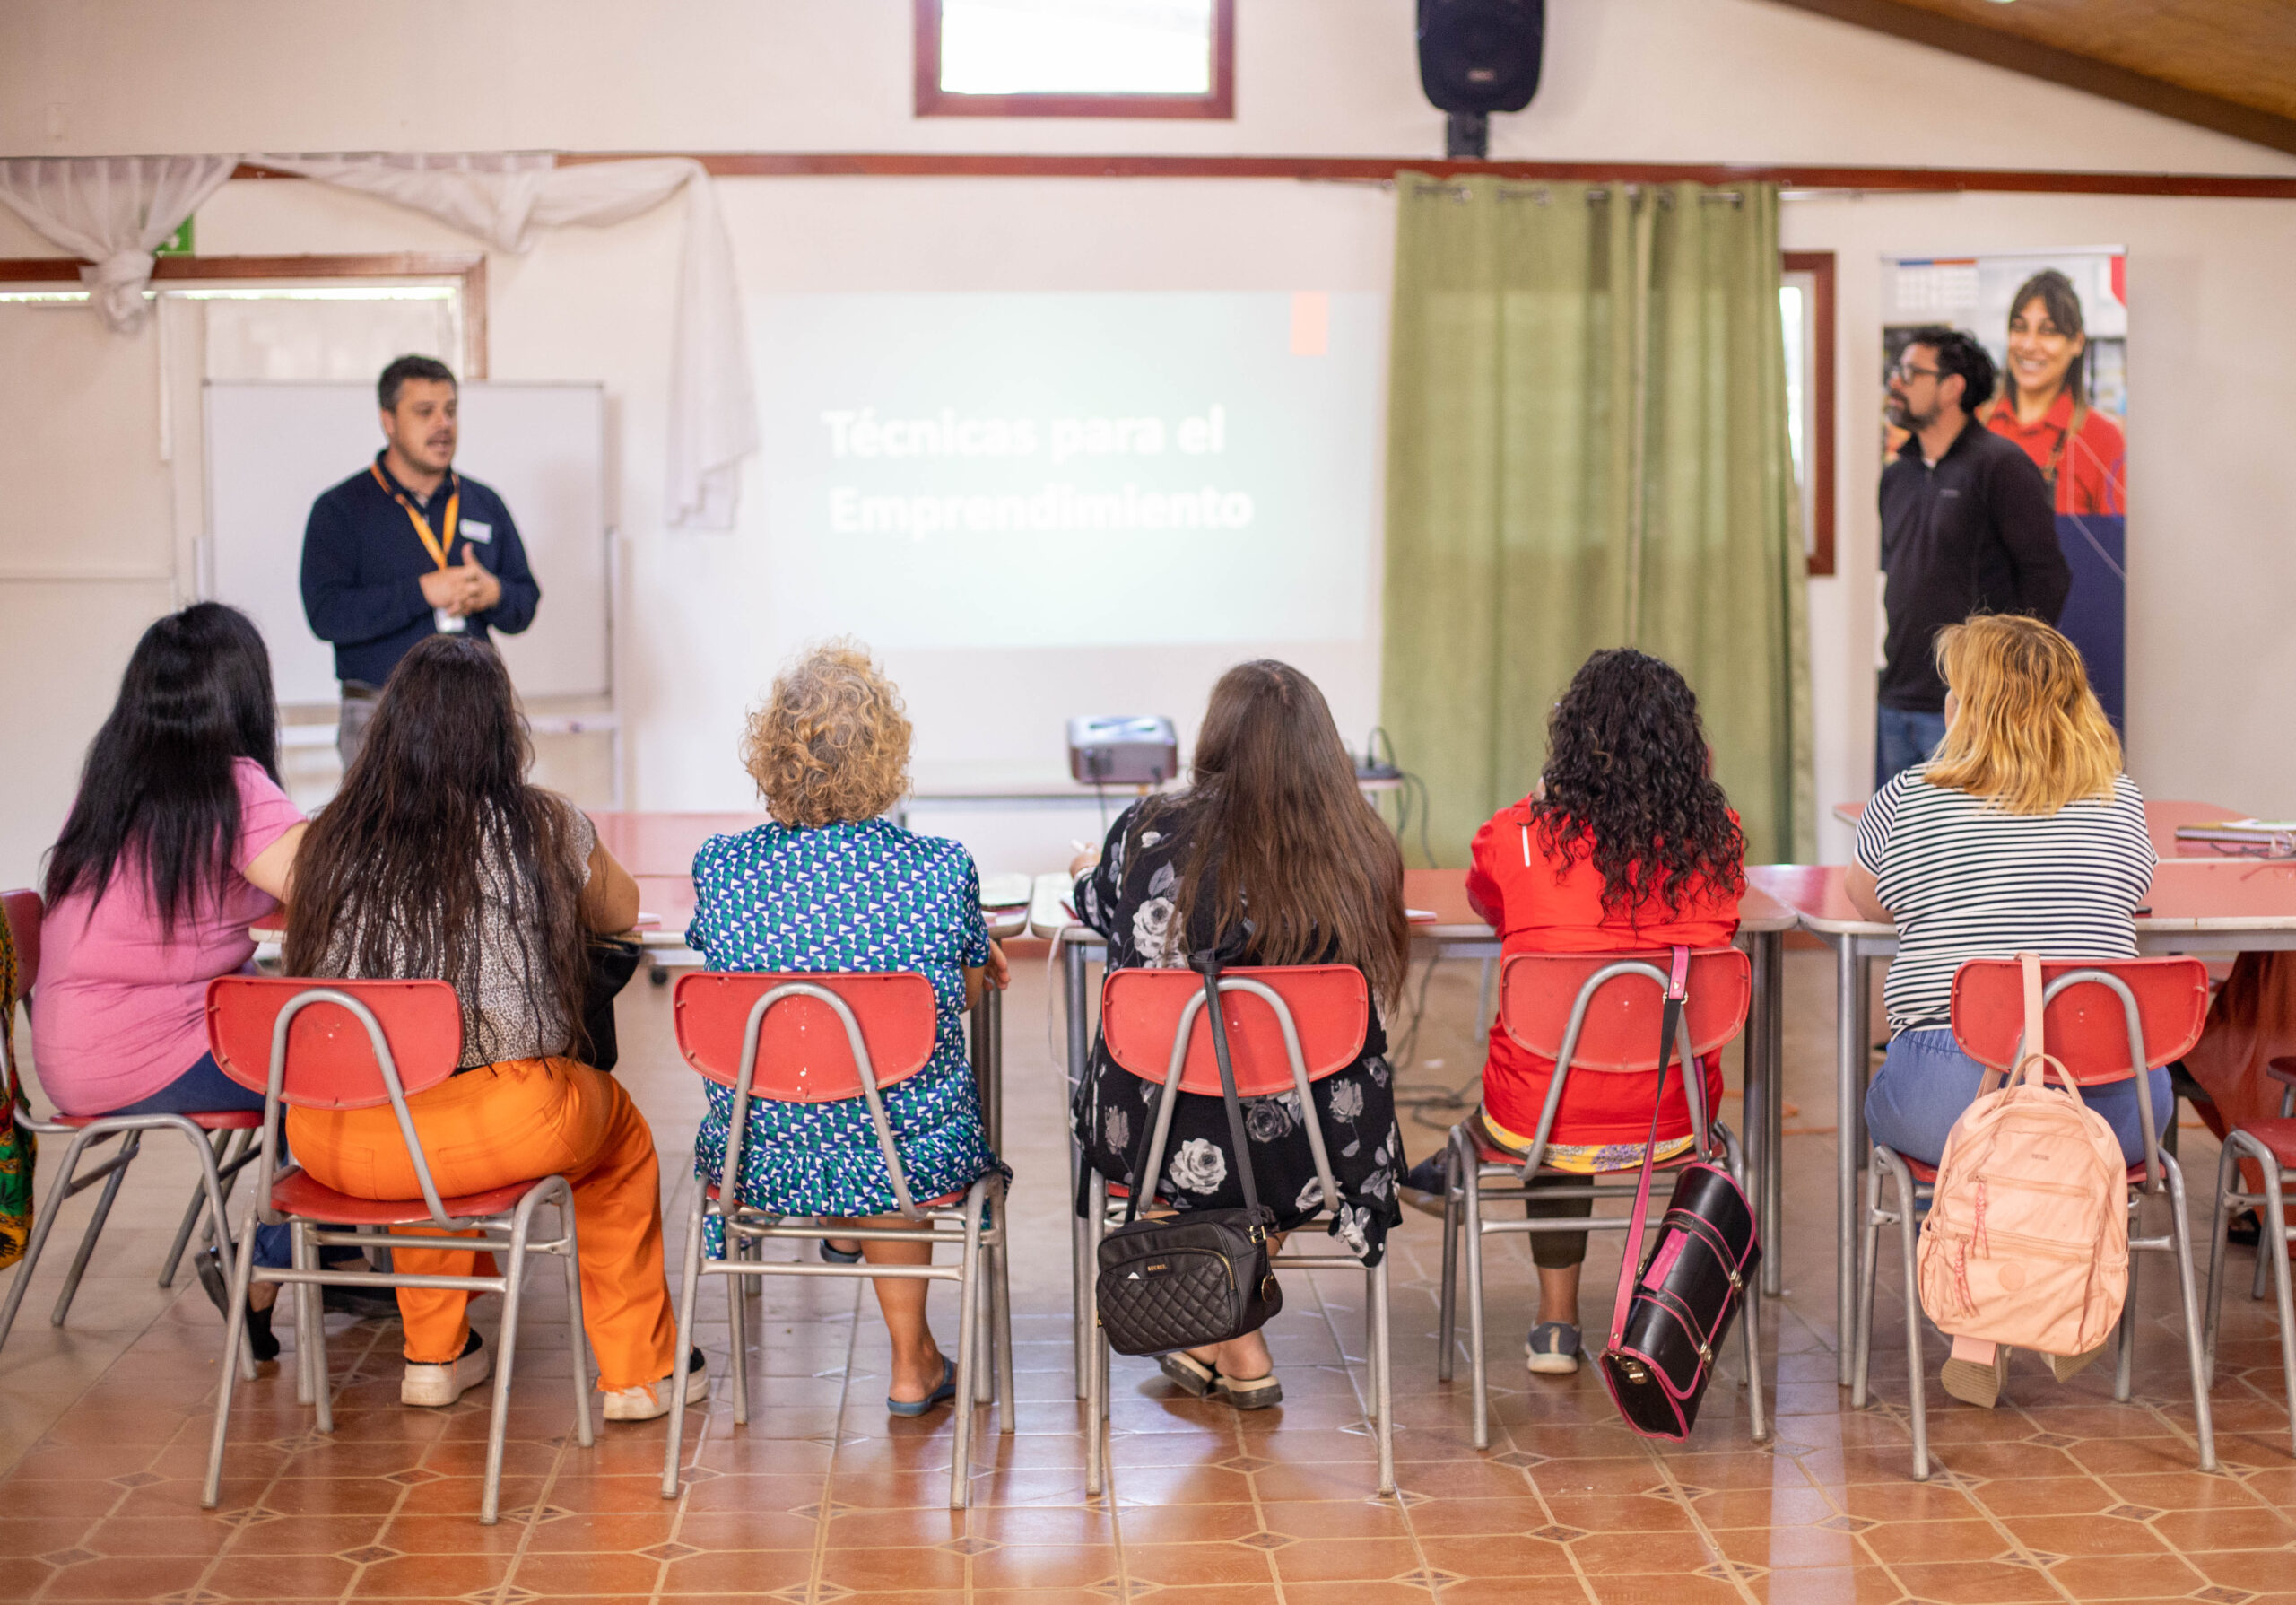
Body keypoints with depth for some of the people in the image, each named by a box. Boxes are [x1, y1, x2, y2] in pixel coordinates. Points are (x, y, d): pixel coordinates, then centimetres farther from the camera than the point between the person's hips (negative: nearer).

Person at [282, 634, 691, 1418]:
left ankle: (435, 1355, 41)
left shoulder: (333, 837, 3)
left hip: (331, 1141, 3)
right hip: (499, 1126, -3)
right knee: (617, 1125, 28)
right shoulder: (541, 826, -1)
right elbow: (620, 911, 19)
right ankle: (638, 1372, 35)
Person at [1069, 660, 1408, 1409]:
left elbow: (1097, 907, 12)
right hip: (1316, 1149, 1)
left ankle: (1239, 1351, 40)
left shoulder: (1151, 832, -11)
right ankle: (1221, 1342, 44)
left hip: (1159, 1139, -1)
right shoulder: (1360, 852, -10)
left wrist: (1090, 871, 38)